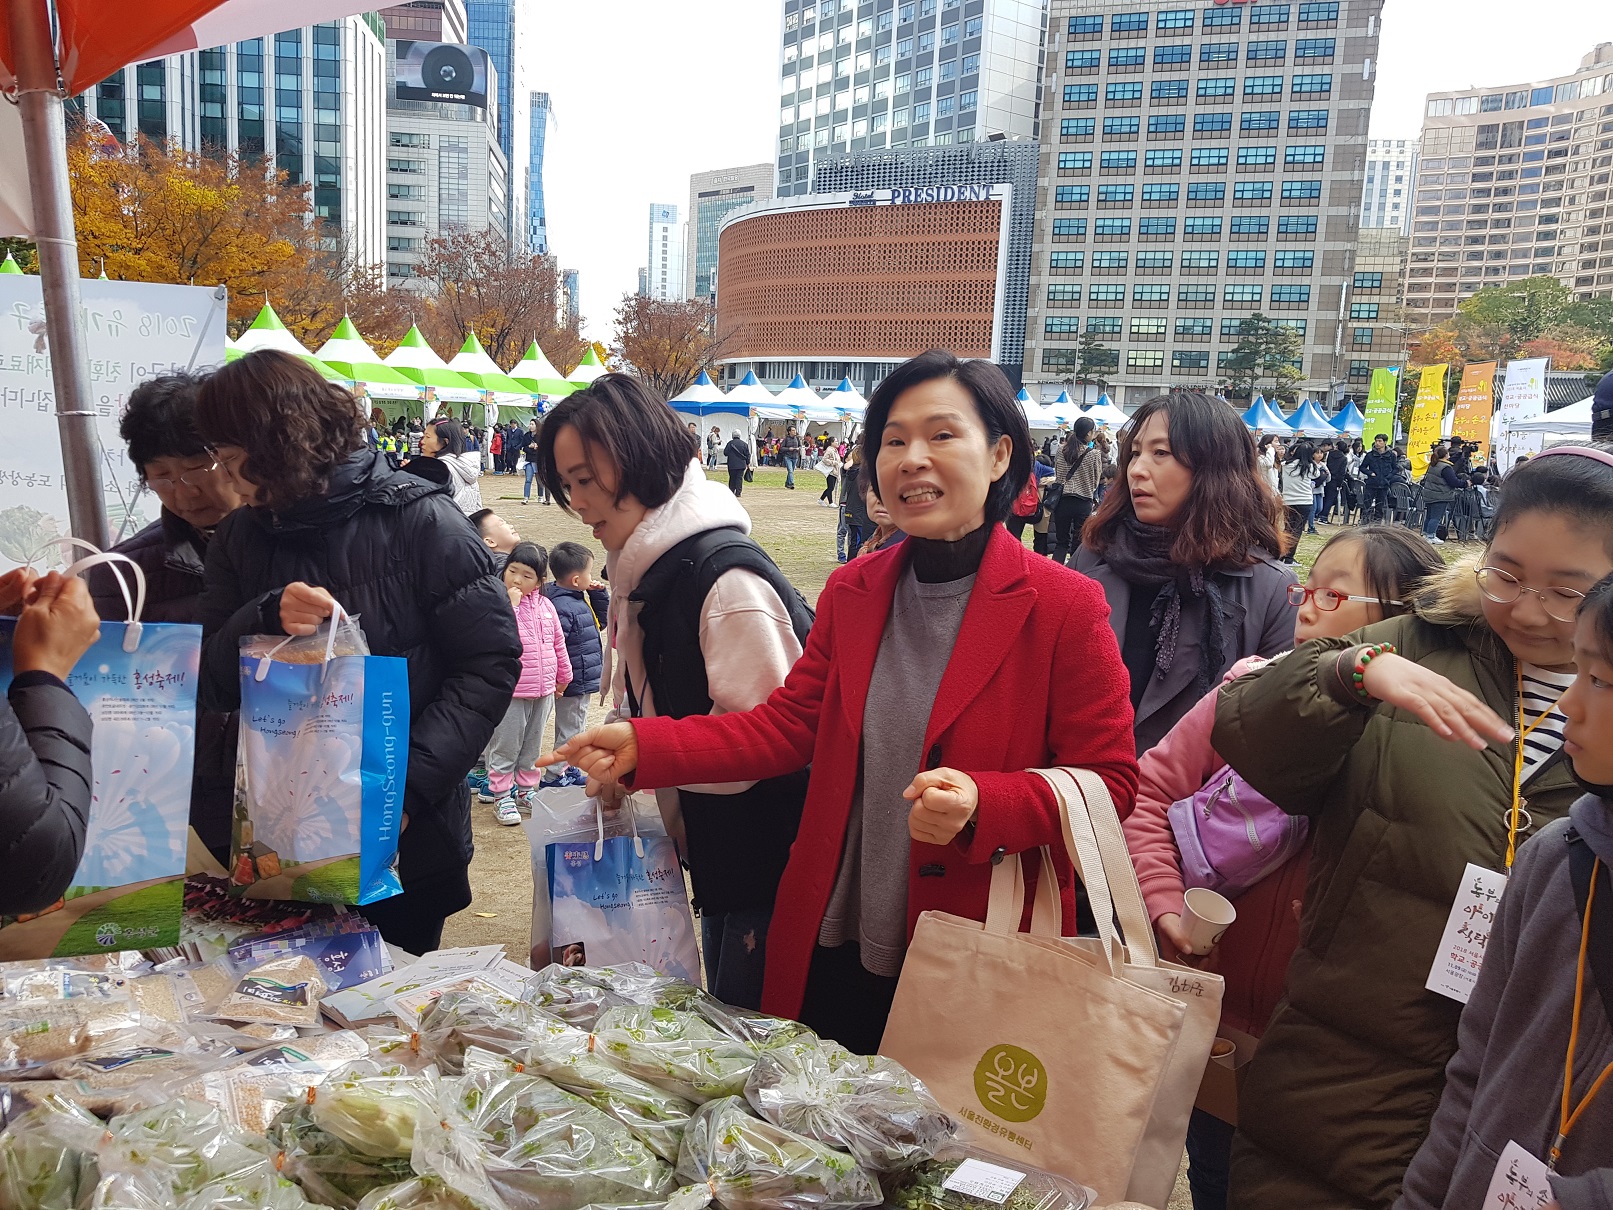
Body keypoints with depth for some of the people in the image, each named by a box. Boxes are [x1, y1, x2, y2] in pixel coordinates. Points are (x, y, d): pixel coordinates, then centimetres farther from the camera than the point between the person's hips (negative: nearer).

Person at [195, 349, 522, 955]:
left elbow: (491, 662, -15)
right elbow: (212, 686, 2)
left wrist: (409, 784, -23)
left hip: (407, 840, -4)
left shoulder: (419, 521, -13)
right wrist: (265, 619, -19)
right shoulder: (241, 537, 3)